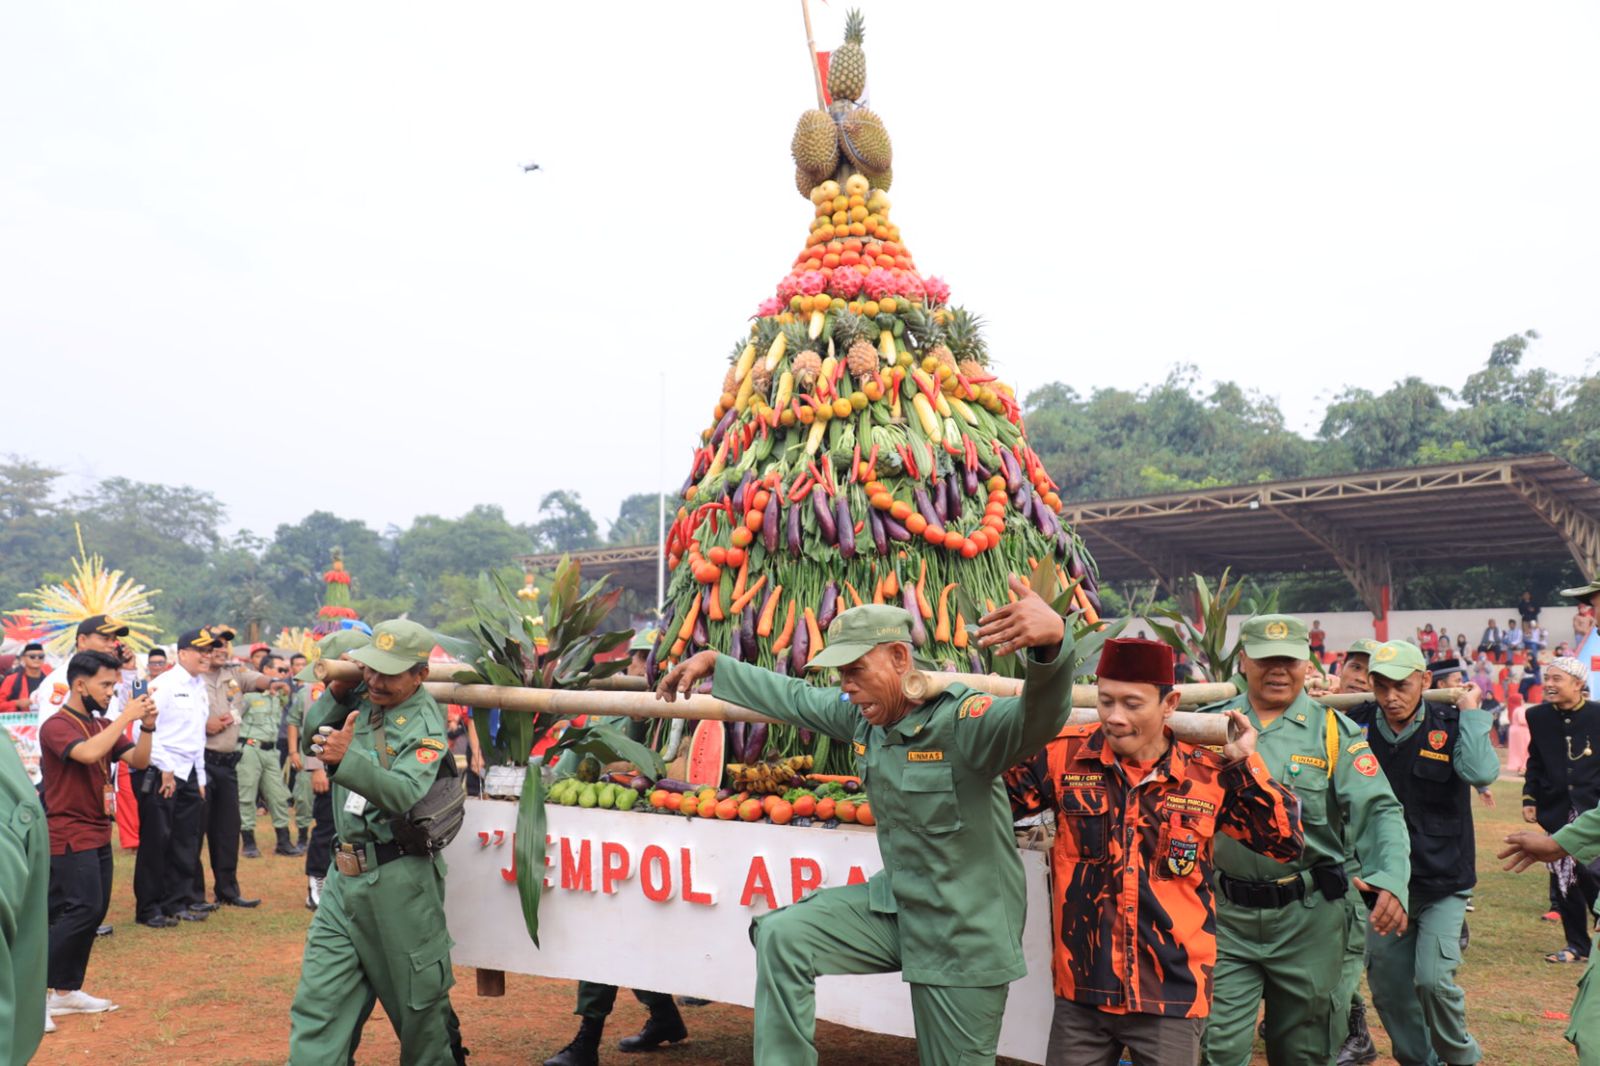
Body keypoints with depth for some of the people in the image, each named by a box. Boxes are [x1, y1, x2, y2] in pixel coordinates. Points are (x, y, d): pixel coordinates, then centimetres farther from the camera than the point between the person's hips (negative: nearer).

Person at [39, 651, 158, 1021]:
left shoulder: (103, 725, 11)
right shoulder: (56, 726, -13)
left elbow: (138, 761, 6)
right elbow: (88, 753, -32)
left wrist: (146, 726, -8)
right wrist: (125, 717, -25)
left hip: (98, 835, 8)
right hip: (70, 836, -8)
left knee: (94, 911, 8)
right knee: (83, 910, -15)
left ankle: (67, 991, 17)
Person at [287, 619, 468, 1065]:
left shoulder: (425, 722, -14)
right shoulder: (361, 700, 6)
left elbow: (405, 795, -27)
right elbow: (310, 742, 16)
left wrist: (347, 758, -42)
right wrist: (337, 690, 1)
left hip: (400, 881, -6)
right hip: (345, 877, 6)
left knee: (420, 1007, 7)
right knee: (317, 1003, 4)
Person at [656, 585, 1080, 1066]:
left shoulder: (963, 721, -26)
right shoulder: (862, 715, -1)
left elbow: (1039, 716, -46)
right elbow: (793, 697, 16)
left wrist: (1053, 642, -67)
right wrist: (713, 663, 19)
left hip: (964, 935, -7)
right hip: (894, 903, 7)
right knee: (783, 936, -5)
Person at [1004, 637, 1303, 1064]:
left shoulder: (1210, 774, -4)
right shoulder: (1065, 755, -4)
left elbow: (1286, 842, 0)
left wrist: (1246, 765, -8)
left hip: (1171, 994, -1)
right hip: (1080, 989, 1)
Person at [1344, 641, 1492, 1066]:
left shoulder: (1450, 726, -10)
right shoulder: (1358, 726, -4)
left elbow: (1482, 773, -26)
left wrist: (1471, 712, -19)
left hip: (1443, 880, -3)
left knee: (1433, 978, -12)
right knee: (1386, 986, 10)